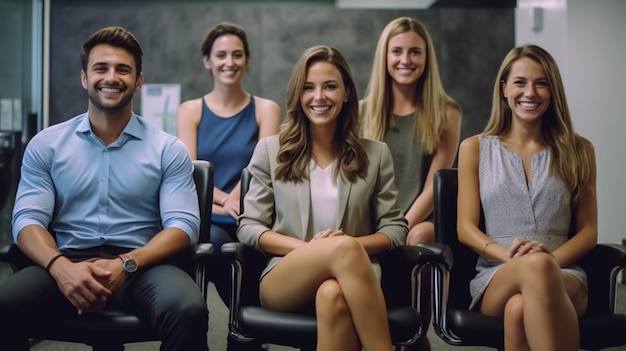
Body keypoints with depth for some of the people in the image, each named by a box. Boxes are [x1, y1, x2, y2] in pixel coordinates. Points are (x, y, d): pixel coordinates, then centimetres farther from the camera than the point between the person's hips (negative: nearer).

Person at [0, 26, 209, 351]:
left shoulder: (168, 149, 7)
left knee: (188, 311, -33)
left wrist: (126, 264, -19)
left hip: (142, 266, -1)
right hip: (68, 263, 1)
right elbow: (28, 219, 3)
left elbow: (183, 224, -2)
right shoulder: (45, 145, 11)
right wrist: (60, 267, -19)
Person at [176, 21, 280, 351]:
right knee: (215, 241, -34)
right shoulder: (190, 111, 10)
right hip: (205, 222, 0)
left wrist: (231, 203, -20)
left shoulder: (266, 110, 8)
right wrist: (226, 201, -16)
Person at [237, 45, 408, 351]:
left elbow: (395, 228, 10)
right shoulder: (270, 150, 9)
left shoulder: (375, 154, 12)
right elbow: (249, 227, 6)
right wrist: (307, 247, -11)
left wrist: (354, 246, -11)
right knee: (344, 248, -35)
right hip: (283, 281, 0)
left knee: (333, 295, -38)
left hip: (351, 280, 1)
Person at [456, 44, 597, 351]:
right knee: (536, 266, -39)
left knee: (520, 308, -39)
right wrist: (509, 255, -15)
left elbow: (588, 231, 10)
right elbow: (466, 228, 6)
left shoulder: (578, 150, 13)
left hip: (563, 275, 0)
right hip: (495, 278, 0)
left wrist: (551, 260, -13)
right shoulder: (475, 148, 12)